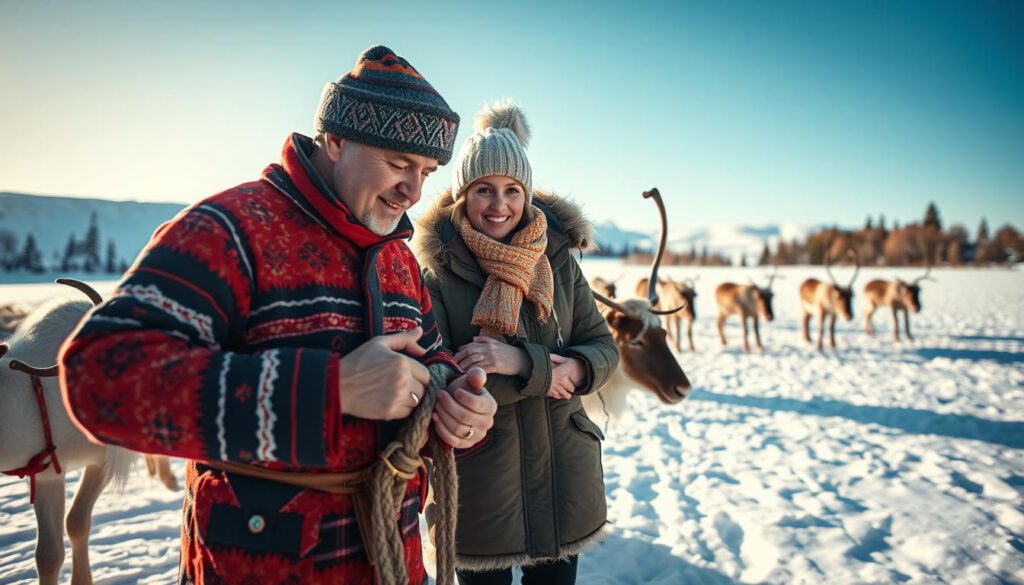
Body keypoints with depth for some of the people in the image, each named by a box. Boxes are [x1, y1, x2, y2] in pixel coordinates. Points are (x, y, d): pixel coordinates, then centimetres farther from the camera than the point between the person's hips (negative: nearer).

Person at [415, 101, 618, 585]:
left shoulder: (557, 258, 1)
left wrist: (517, 361, -19)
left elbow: (603, 349, -1)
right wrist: (536, 369, -20)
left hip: (564, 476, 4)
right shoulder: (434, 272, -10)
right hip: (477, 485, -3)